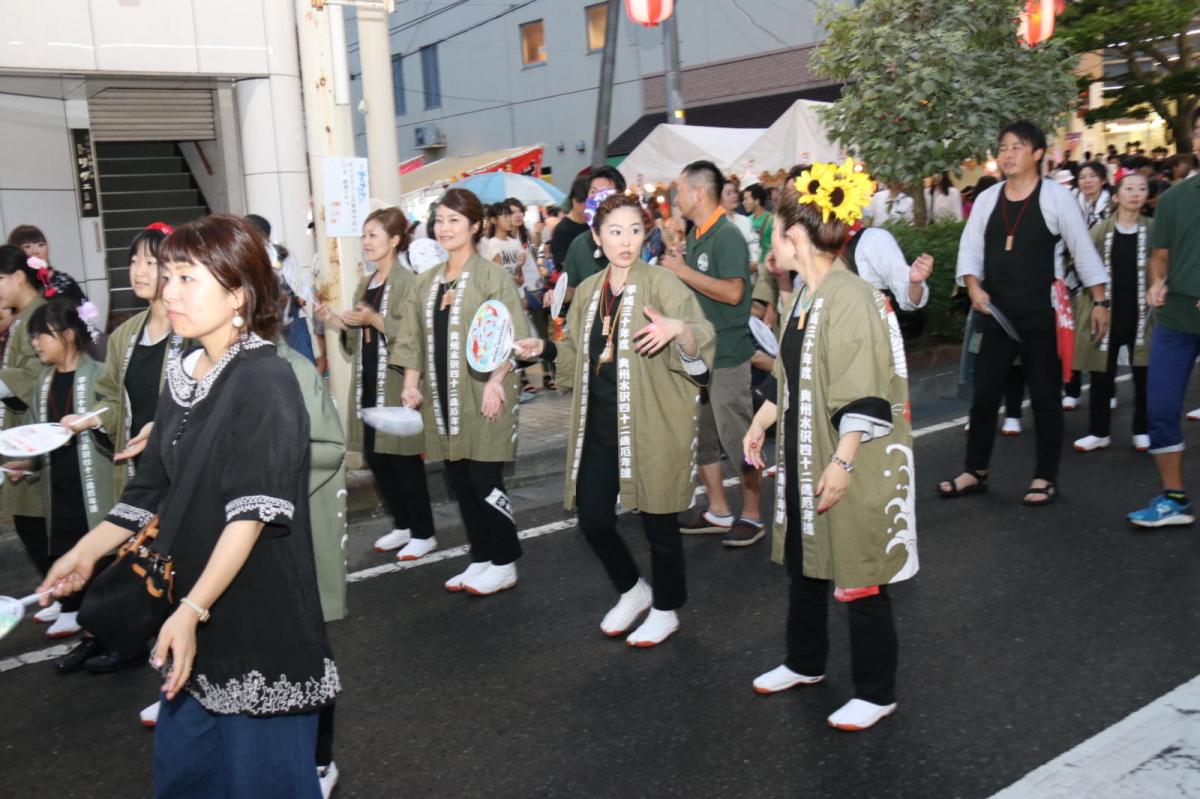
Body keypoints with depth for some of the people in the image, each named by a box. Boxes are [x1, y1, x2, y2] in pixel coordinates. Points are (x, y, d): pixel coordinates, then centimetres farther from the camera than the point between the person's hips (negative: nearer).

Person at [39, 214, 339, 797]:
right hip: (193, 607, 8)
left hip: (260, 617, -7)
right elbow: (154, 487, 15)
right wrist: (87, 552, 9)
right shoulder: (182, 374, 8)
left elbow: (253, 511, -22)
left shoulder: (264, 379, -15)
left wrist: (192, 609, -27)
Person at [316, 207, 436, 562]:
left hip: (396, 383, -8)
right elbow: (359, 339, 18)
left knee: (404, 460, -1)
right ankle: (402, 525, 25)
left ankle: (423, 533, 11)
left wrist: (376, 320, -24)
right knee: (375, 458, 11)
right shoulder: (364, 285, 16)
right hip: (367, 382, 8)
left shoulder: (408, 281, -9)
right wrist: (336, 321, 2)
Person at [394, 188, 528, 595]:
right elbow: (413, 339, 14)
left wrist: (495, 381, -21)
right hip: (442, 398, 6)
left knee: (484, 480, -5)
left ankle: (504, 564, 10)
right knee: (459, 481, 10)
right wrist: (410, 383, 4)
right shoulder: (426, 281, 13)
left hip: (481, 396, -6)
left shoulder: (492, 276, -6)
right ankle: (481, 558, 23)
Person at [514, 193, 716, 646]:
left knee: (657, 521, 6)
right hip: (599, 425, 6)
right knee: (593, 520, 9)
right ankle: (632, 591, 35)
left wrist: (680, 329, -38)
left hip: (651, 426, -6)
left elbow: (698, 353, -18)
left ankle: (665, 609, 28)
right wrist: (544, 348, 6)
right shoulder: (589, 290, 11)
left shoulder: (663, 285, -8)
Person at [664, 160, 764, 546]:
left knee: (737, 440, 0)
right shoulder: (695, 235, 11)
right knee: (699, 437, 14)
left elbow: (733, 292, -25)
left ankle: (751, 516, 14)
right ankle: (718, 512, 25)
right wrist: (676, 269, 2)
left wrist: (684, 271, -19)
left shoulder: (727, 236, -15)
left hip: (727, 355, -9)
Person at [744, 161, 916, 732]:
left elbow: (866, 399, -24)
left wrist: (841, 464, -25)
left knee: (860, 579, 3)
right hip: (803, 460, 9)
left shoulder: (852, 298, -20)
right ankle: (805, 663, 40)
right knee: (804, 563, 21)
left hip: (853, 469, -9)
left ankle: (875, 692, 19)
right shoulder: (802, 297, 9)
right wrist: (760, 424, 17)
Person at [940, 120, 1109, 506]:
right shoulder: (987, 199, 6)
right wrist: (974, 287, -11)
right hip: (997, 314, 4)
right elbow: (969, 249, 7)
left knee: (1045, 397, 5)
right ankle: (975, 472, 20)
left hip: (1041, 315, -3)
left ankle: (1045, 479, 16)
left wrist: (1100, 302, -2)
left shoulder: (1056, 197, -5)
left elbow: (1083, 250, -2)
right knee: (984, 394, 7)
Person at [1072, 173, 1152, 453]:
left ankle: (1142, 431, 20)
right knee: (1101, 376, 6)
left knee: (1144, 377, 6)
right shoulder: (1100, 230, 1)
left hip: (1142, 315, 0)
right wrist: (1095, 305, -3)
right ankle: (1099, 432, 17)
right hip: (1107, 314, 0)